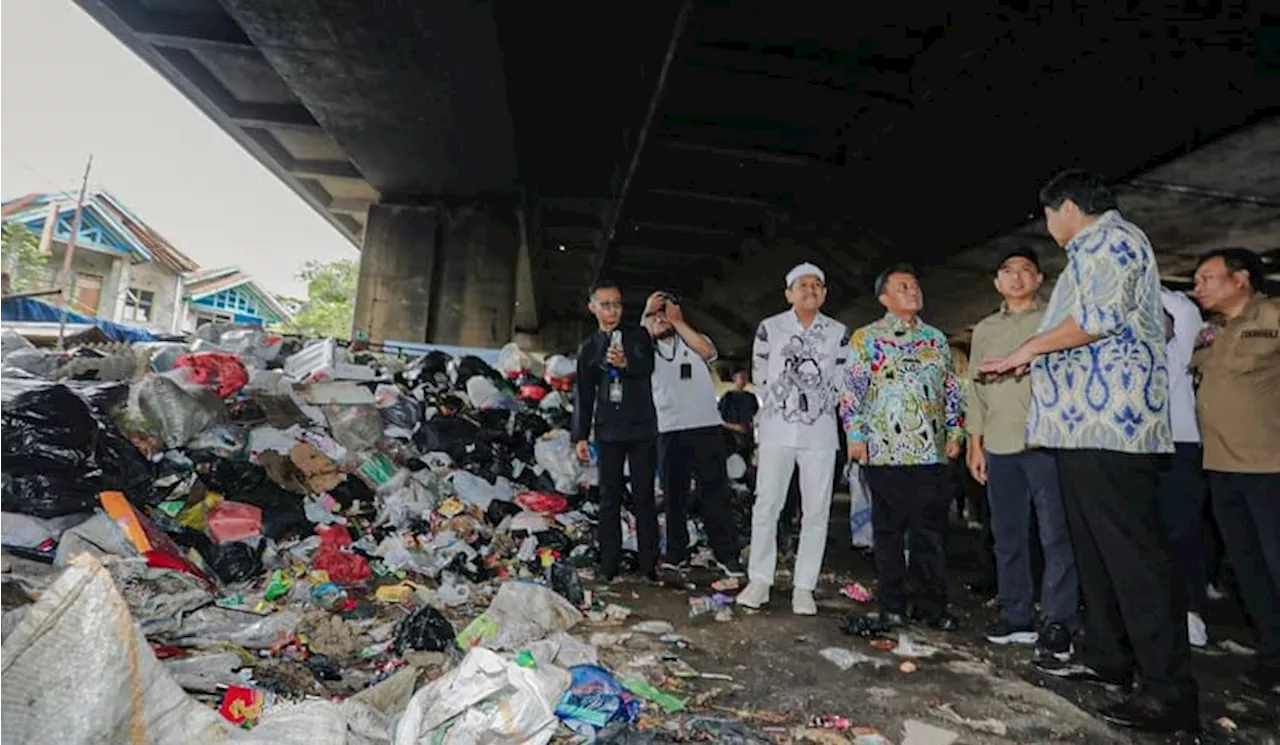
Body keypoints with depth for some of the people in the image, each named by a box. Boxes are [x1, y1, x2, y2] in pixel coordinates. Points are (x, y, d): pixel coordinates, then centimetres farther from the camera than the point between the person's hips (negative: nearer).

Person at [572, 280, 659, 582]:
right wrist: (580, 436, 4)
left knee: (644, 495, 1)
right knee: (610, 497, 4)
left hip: (641, 428, -2)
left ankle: (649, 563, 6)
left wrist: (626, 363, -36)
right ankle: (609, 564, 10)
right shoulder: (588, 347, 10)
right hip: (608, 431, 2)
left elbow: (647, 367, -14)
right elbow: (583, 395, 10)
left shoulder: (638, 335, 5)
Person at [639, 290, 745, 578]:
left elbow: (707, 351, -13)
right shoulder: (648, 351, 14)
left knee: (715, 492, -1)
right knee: (673, 494, 9)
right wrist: (647, 313, -8)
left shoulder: (695, 342, 9)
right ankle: (676, 553, 18)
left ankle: (728, 555, 5)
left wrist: (677, 320, -8)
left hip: (706, 427, -2)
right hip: (669, 432, 3)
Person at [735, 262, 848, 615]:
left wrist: (818, 407, 9)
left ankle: (804, 587, 13)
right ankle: (759, 580, 11)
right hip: (777, 430, -1)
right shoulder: (769, 328, 2)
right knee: (766, 504, 0)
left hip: (820, 433, 1)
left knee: (816, 510, 3)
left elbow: (841, 382, 11)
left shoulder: (838, 332, 5)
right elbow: (760, 377, 8)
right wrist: (781, 405, 11)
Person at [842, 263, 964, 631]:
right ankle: (892, 606, 15)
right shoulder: (866, 338, 3)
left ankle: (932, 604, 18)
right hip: (886, 450, -4)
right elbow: (852, 391, -1)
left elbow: (952, 391, 18)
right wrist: (855, 436, -7)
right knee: (889, 530, 4)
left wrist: (954, 433, 10)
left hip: (933, 451, 4)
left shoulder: (936, 339, 16)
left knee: (932, 530, 6)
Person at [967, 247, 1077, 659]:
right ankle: (1015, 616, 18)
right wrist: (975, 444, 11)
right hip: (999, 447, 4)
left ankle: (1058, 622, 5)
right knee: (1008, 536, 8)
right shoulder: (984, 329, 17)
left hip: (1046, 442, -4)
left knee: (1056, 536, -3)